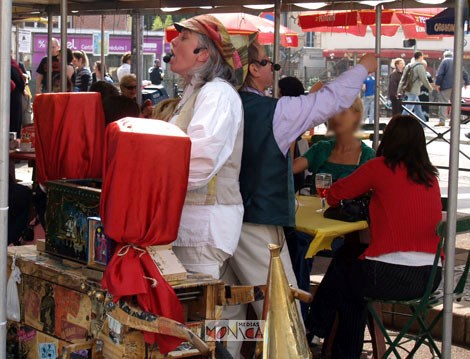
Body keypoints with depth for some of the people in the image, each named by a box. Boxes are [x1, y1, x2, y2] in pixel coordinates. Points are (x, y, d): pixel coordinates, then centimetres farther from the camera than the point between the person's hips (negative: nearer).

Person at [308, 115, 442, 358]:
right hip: (431, 277, 6)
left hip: (390, 277, -6)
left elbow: (335, 194, 7)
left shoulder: (381, 167, -5)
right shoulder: (431, 176, 10)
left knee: (342, 266, 23)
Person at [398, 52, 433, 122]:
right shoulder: (420, 66, -9)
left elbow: (402, 79, 14)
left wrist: (399, 90, 14)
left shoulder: (408, 66, 16)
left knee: (418, 107, 18)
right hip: (413, 91, -9)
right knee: (408, 108, -10)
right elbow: (424, 79, -11)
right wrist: (430, 88, 2)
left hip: (406, 90, 9)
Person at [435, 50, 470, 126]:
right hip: (456, 87, 5)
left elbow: (439, 74, -13)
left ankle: (442, 121, -14)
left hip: (446, 86, -5)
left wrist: (437, 84, -12)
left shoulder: (444, 62, -3)